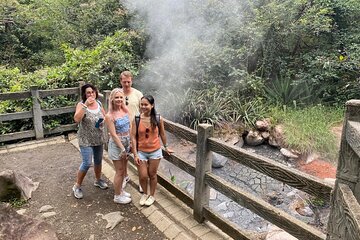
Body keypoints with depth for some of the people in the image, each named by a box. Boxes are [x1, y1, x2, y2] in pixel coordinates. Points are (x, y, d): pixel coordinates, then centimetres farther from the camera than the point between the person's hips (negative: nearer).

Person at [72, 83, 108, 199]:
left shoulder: (99, 103, 0)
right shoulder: (81, 105, -15)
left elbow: (105, 116, 14)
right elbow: (76, 119, -31)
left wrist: (103, 120, -8)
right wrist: (85, 105, -36)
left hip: (99, 138, 5)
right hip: (86, 140, -5)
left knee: (98, 161, 18)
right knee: (87, 163, -7)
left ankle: (98, 180, 41)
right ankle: (77, 186, 13)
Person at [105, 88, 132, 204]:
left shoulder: (125, 110, -1)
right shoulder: (109, 116, -19)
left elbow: (129, 127, 6)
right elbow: (114, 135, -19)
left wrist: (130, 144, 4)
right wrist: (122, 149, -17)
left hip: (126, 143, 6)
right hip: (116, 145, -6)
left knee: (123, 169, 20)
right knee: (119, 171, 6)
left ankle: (120, 190, 39)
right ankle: (117, 196, 23)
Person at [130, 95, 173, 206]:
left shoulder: (158, 119, -11)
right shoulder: (136, 119, -12)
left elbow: (162, 134, 4)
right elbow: (133, 137, -9)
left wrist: (166, 147, 14)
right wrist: (135, 154, -12)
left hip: (155, 152, 0)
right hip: (141, 152, 0)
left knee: (152, 175, 14)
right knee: (143, 176, 6)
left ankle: (152, 195, 36)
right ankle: (145, 194, 35)